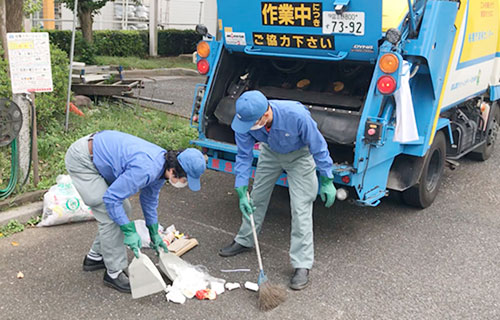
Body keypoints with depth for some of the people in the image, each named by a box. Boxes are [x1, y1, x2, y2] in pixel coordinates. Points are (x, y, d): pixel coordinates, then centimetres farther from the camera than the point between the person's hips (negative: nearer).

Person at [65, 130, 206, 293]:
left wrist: (154, 234, 21)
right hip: (81, 160, -9)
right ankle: (114, 273, 3)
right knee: (110, 216, -10)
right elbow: (111, 198, -27)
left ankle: (95, 257, 28)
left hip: (96, 155, 9)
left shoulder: (162, 165, -3)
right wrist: (129, 231, -21)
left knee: (123, 210, 12)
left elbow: (149, 198, 14)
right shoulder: (145, 170, -33)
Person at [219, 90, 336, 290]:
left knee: (301, 207, -11)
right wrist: (241, 192, -21)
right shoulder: (246, 118, -30)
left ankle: (302, 266, -2)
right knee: (256, 198, 13)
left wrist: (327, 181, -18)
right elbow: (244, 156, -17)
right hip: (271, 152, 4)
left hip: (300, 155, -4)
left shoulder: (296, 115, -42)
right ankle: (245, 241, 36)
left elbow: (318, 146, -25)